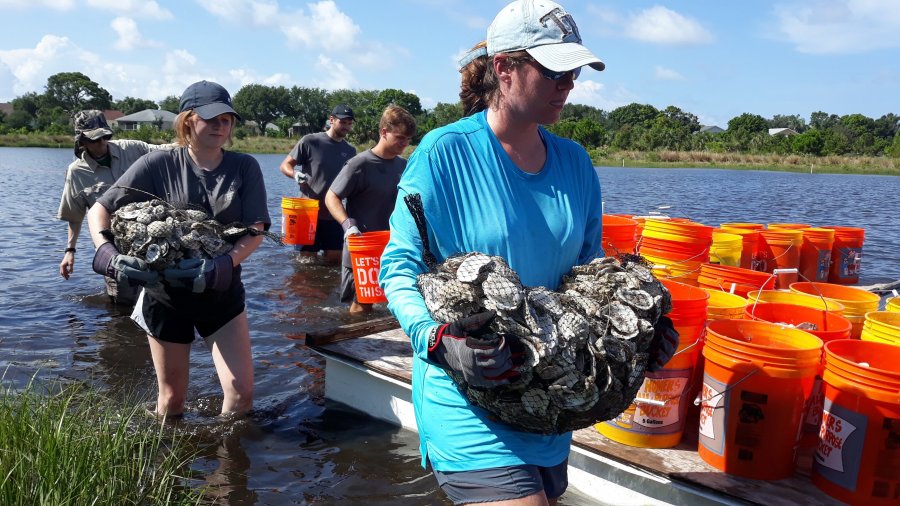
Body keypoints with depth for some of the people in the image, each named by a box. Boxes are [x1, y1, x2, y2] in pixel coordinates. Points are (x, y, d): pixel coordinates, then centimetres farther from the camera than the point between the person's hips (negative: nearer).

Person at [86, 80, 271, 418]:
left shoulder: (244, 167, -5)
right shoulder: (158, 164, -8)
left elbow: (255, 230, -12)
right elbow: (99, 210, -4)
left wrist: (224, 265, -29)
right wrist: (108, 254, -23)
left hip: (222, 293, 1)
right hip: (166, 293, -1)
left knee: (242, 392, -3)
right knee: (172, 399, 12)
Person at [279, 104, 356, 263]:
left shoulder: (351, 151, 8)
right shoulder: (310, 141, -4)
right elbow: (285, 165, 0)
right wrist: (295, 174, -22)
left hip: (334, 215, 4)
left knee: (334, 258, 5)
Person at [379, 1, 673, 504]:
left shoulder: (575, 162, 5)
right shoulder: (445, 152, -12)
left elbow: (589, 266, 13)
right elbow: (400, 265, -11)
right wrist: (439, 339, -27)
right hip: (468, 387, -6)